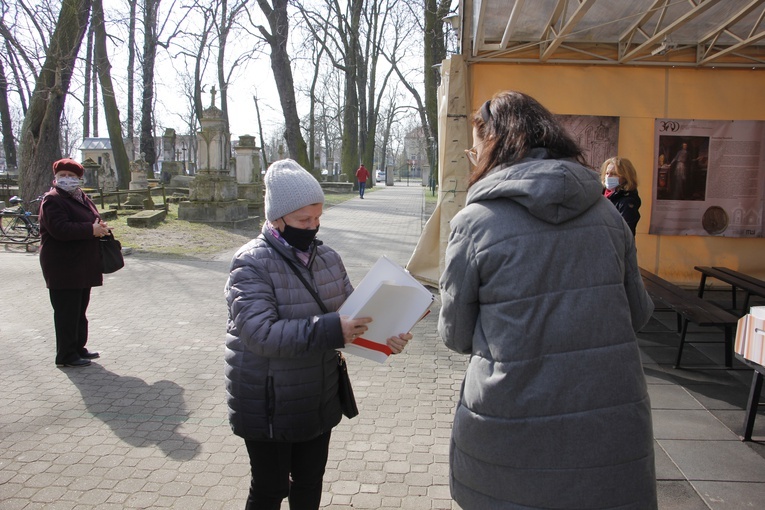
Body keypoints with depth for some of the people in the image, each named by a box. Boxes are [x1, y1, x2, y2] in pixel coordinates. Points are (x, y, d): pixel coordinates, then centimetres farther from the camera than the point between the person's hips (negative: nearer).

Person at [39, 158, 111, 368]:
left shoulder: (82, 198, 16)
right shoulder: (53, 200, -11)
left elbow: (93, 220, 24)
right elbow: (60, 229, -24)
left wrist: (101, 227, 0)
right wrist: (91, 229, -23)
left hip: (82, 267, 9)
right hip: (63, 267, -9)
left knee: (79, 310, 16)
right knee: (67, 312, -3)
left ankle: (78, 348, 27)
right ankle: (66, 355, 6)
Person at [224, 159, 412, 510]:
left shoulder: (327, 257, 1)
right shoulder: (251, 264, -18)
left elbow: (353, 310, 3)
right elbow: (260, 332, -30)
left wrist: (386, 335, -17)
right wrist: (329, 330, -39)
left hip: (319, 400, 6)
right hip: (268, 406, -5)